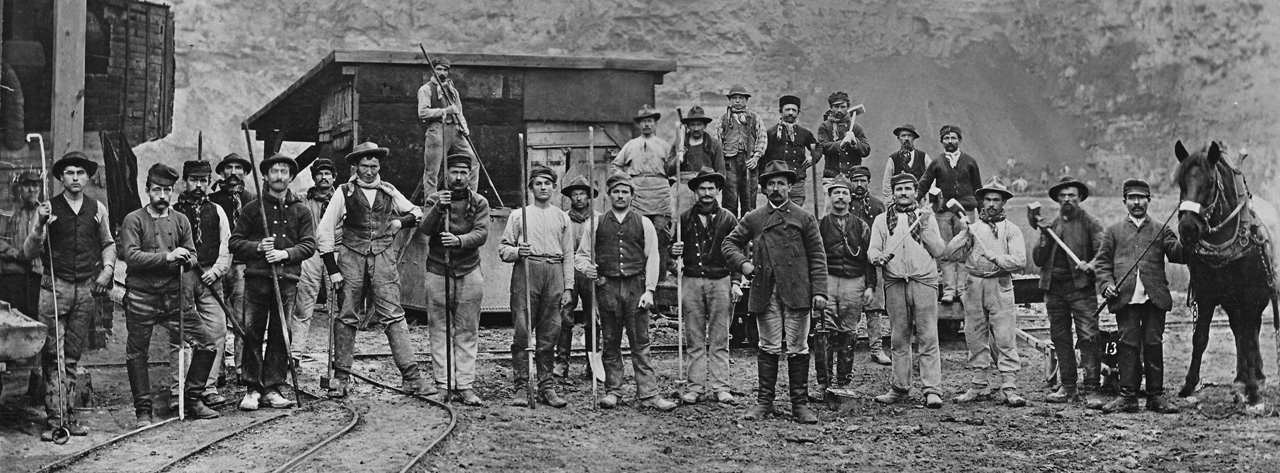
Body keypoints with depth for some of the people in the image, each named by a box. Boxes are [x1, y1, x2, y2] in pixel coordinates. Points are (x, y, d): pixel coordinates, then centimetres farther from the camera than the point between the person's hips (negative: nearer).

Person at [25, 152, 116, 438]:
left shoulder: (98, 209, 9)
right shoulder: (48, 208, 1)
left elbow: (108, 243, 23)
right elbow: (30, 251, -2)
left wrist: (107, 268, 7)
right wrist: (40, 225, -17)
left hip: (86, 288, 3)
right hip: (54, 286, -3)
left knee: (73, 356, 7)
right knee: (51, 355, -7)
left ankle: (68, 415, 13)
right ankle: (53, 418, -6)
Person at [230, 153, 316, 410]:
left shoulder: (301, 211, 12)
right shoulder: (252, 208, 9)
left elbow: (309, 245, 5)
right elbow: (235, 242, 8)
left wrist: (285, 253, -11)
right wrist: (257, 247, -9)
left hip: (287, 279, 1)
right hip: (256, 276, -1)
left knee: (280, 334, 1)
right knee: (252, 332, -4)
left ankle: (272, 388, 7)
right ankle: (252, 388, 3)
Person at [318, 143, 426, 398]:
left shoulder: (389, 191, 12)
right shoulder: (345, 192, 5)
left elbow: (417, 213, 24)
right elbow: (324, 231, 3)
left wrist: (401, 222, 2)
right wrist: (332, 269, -2)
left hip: (383, 258, 1)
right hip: (352, 256, -1)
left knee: (393, 315, -6)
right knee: (347, 317, 2)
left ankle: (411, 376, -9)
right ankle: (341, 377, 10)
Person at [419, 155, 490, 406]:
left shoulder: (479, 202, 5)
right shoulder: (434, 199, 4)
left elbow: (481, 234, -9)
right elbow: (424, 229, -11)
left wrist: (459, 240, -27)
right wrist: (438, 208, -27)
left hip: (469, 272, 1)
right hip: (437, 271, -1)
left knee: (468, 333, 1)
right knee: (439, 331, -1)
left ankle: (465, 385, 4)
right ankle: (443, 385, 3)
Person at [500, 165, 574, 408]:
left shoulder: (562, 217, 19)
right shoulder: (519, 214, 12)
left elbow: (568, 255, 15)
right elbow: (503, 249, 10)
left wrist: (568, 287, 7)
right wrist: (517, 251, -12)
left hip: (554, 273, 2)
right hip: (526, 271, -2)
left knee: (550, 334, 1)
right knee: (522, 331, -7)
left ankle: (547, 387, 5)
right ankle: (521, 386, -4)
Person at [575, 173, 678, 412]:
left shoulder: (644, 224, 9)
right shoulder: (597, 224, 10)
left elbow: (652, 259, 5)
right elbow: (581, 254, 13)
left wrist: (649, 290, -4)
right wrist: (587, 267, -10)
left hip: (635, 286, -1)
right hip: (607, 286, 1)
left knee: (641, 343, -3)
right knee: (610, 343, 5)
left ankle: (648, 394, -3)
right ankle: (612, 391, 12)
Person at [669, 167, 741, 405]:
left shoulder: (728, 219, 7)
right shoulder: (685, 218, 11)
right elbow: (676, 249, 18)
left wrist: (736, 282, -3)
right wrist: (674, 251, -6)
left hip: (720, 281, -1)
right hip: (692, 281, 1)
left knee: (720, 340, -1)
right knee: (694, 340, 2)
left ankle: (720, 387, 1)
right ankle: (695, 386, 5)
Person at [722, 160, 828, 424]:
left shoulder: (804, 219, 7)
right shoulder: (753, 219, 10)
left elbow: (817, 257, 5)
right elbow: (730, 243, 15)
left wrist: (819, 291, -5)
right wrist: (742, 263, -5)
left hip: (797, 292, -1)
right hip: (765, 293, 1)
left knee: (798, 349, 1)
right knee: (768, 348, 4)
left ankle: (800, 404, 6)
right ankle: (764, 401, 10)